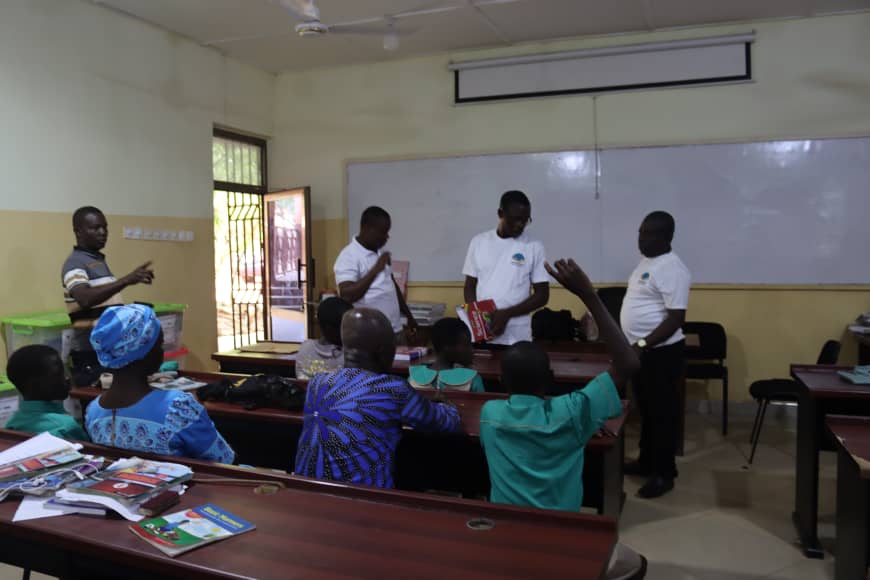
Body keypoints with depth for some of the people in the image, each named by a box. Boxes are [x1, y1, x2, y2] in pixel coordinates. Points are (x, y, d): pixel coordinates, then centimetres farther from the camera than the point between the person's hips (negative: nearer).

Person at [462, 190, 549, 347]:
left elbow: (542, 295, 0)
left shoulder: (534, 247, 0)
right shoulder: (479, 242, 6)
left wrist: (507, 314, -12)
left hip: (516, 338, -2)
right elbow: (470, 285, 10)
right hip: (479, 334, 2)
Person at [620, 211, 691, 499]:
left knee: (662, 413, 2)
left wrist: (643, 345, -25)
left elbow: (675, 318, -22)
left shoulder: (672, 269, -19)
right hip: (641, 350, 9)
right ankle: (647, 461, 32)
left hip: (661, 352, -9)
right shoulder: (646, 262, 11)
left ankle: (664, 473, 13)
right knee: (646, 410, 19)